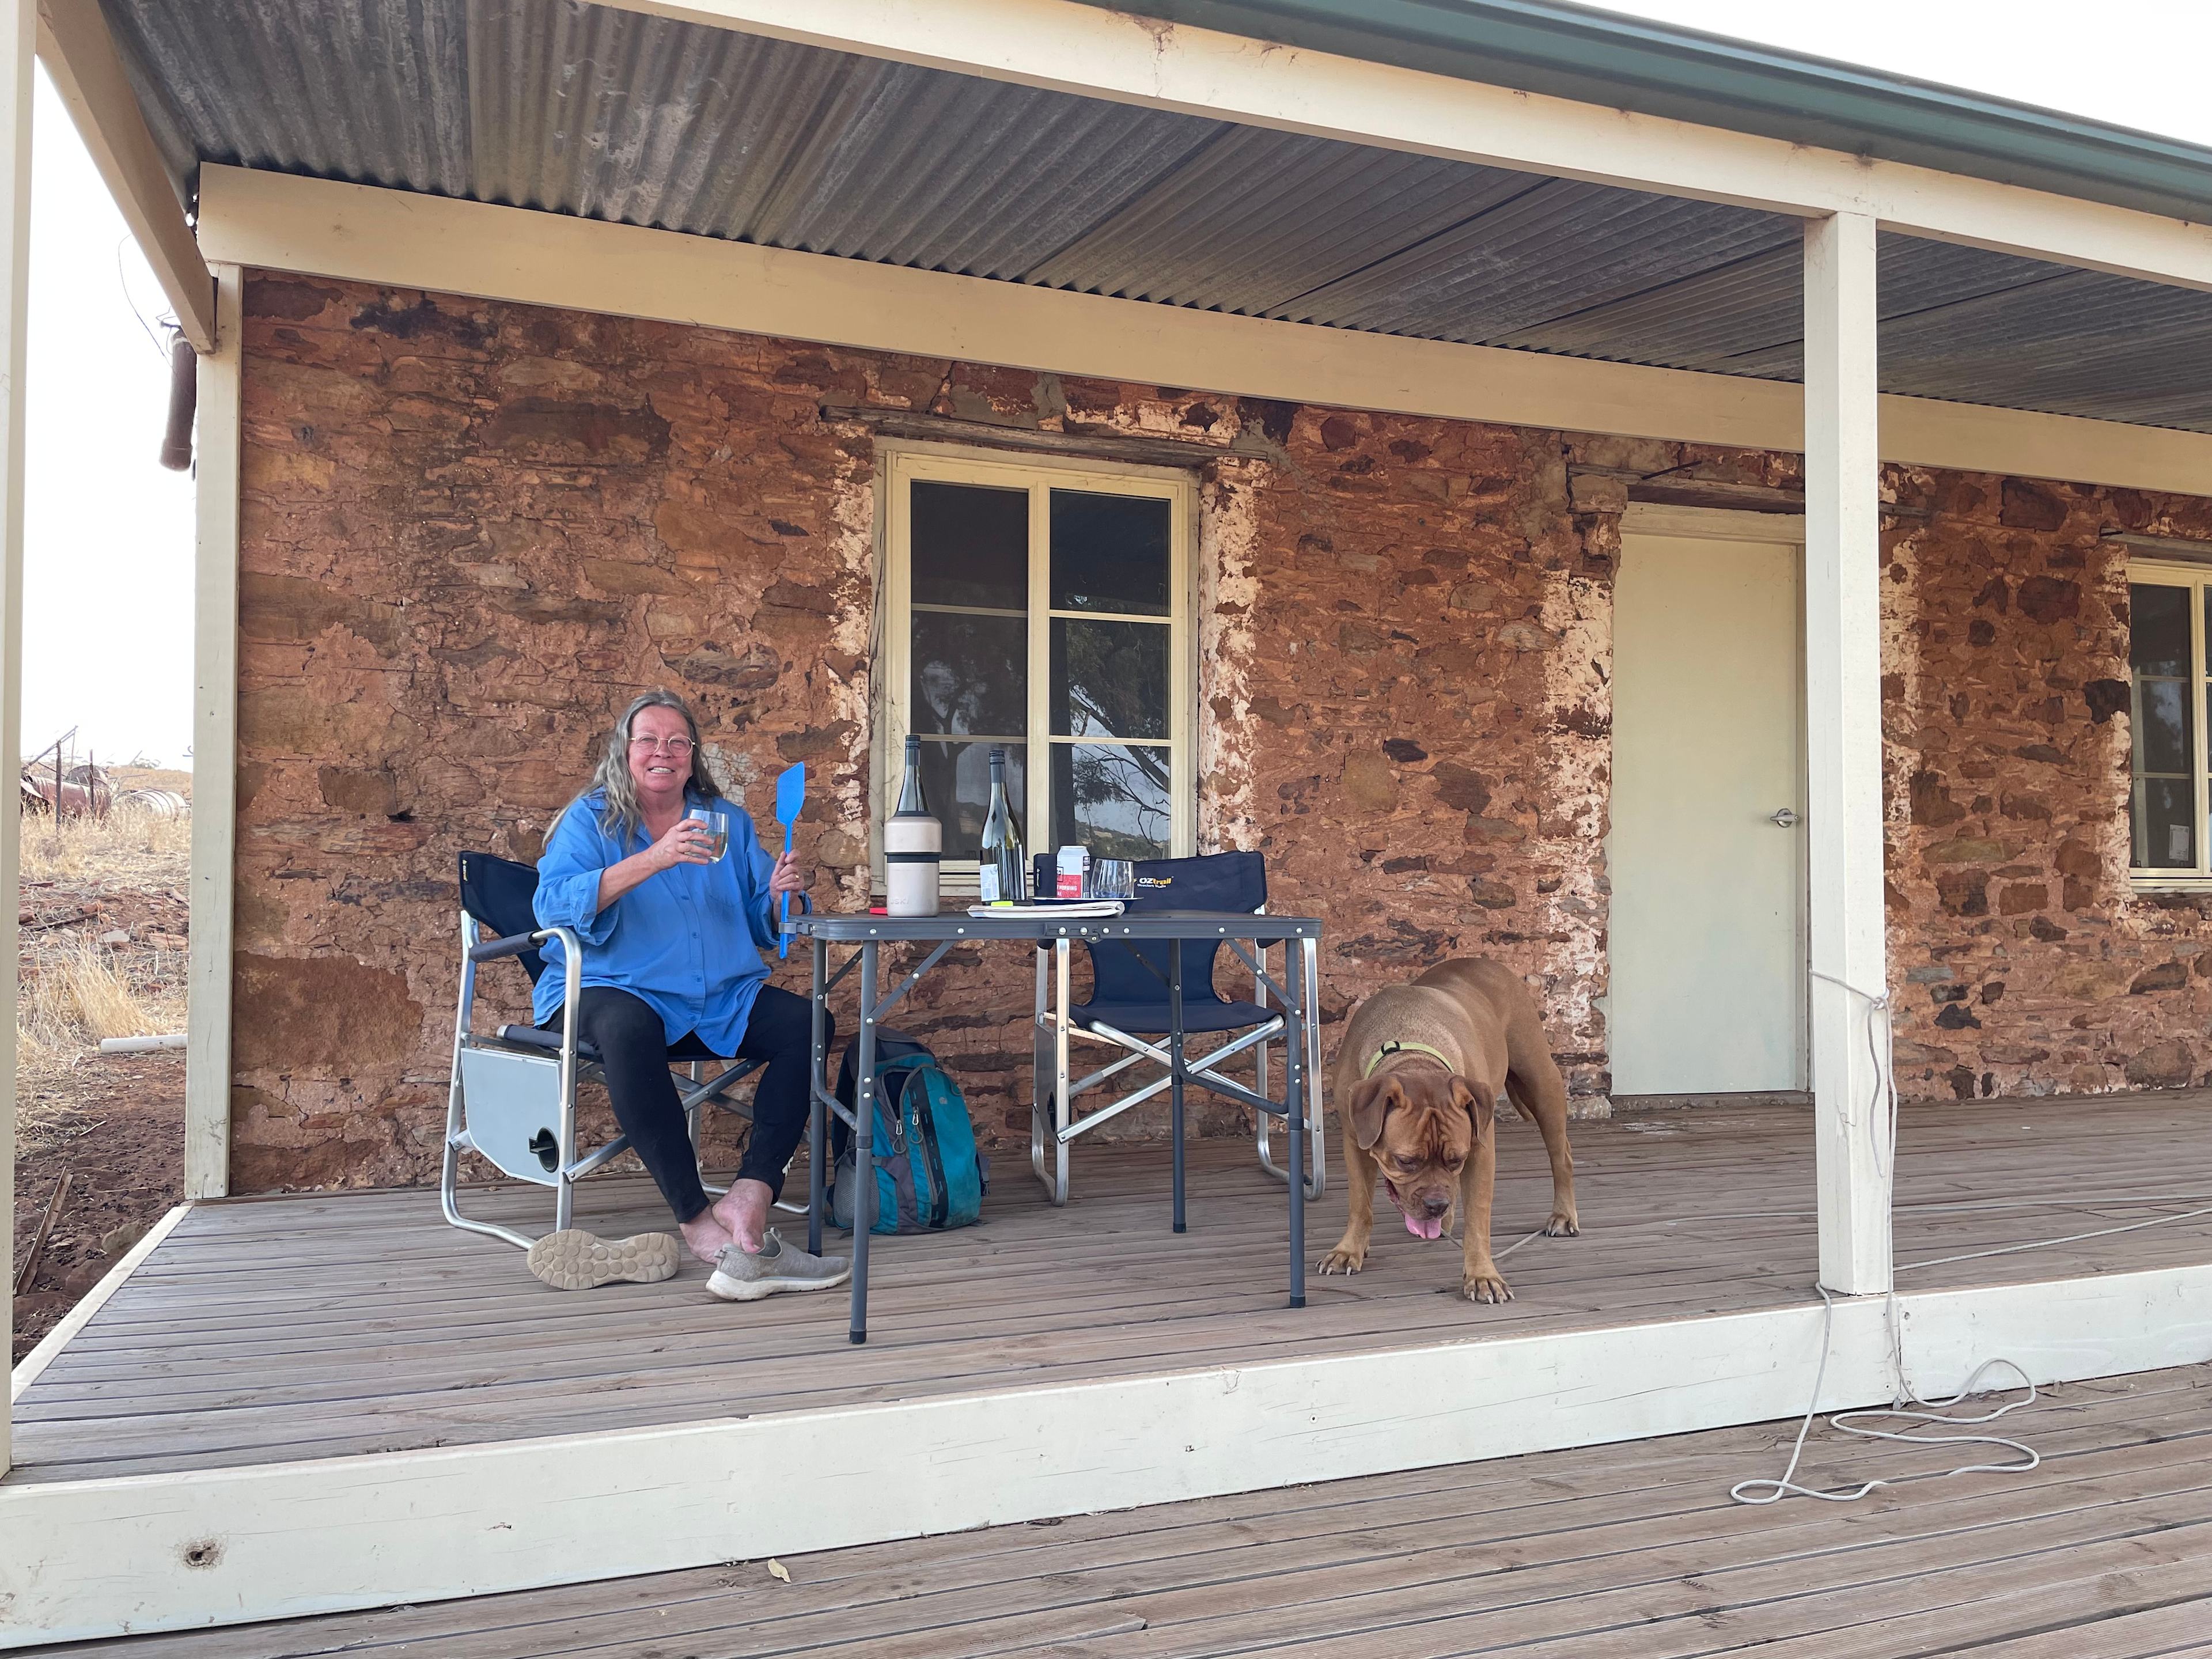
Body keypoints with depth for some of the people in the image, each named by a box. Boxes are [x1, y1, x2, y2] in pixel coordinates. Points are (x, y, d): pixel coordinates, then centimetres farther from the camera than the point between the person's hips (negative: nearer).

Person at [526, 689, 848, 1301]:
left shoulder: (727, 820, 17)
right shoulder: (591, 819, 5)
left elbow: (765, 925, 14)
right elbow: (554, 905, -15)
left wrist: (781, 896, -10)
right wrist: (651, 861, -25)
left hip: (722, 999, 4)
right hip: (613, 991, -4)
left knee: (806, 1024, -23)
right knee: (629, 1029, -38)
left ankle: (749, 1196, -32)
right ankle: (698, 1222, -36)